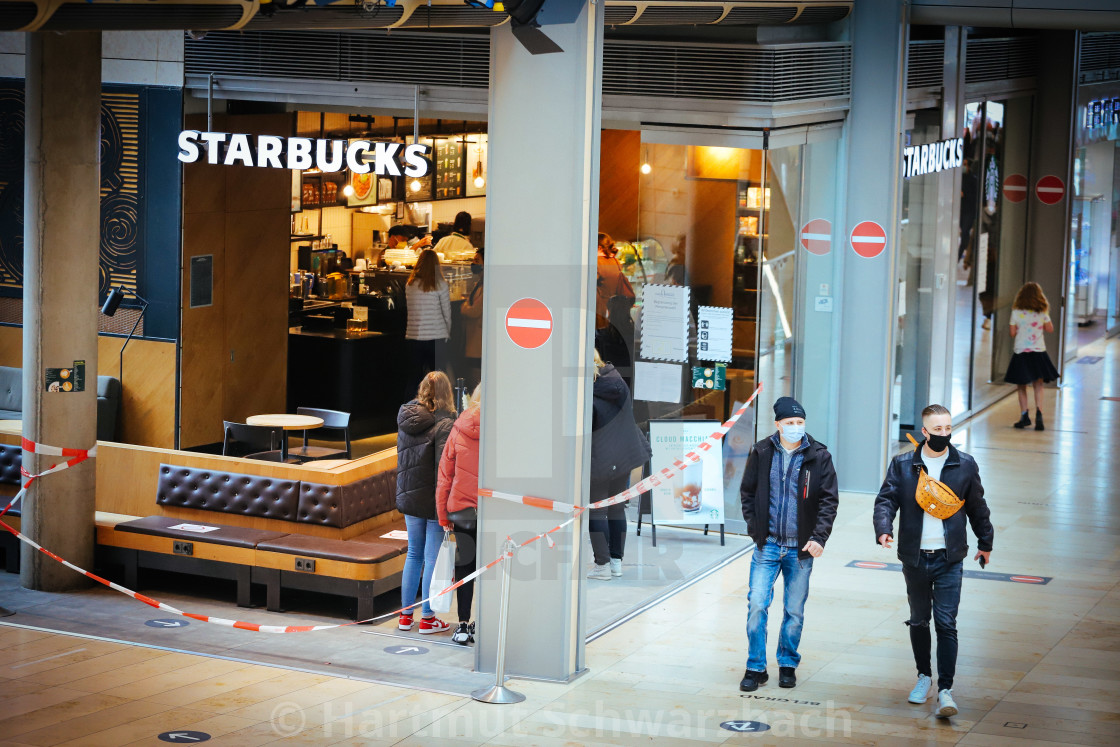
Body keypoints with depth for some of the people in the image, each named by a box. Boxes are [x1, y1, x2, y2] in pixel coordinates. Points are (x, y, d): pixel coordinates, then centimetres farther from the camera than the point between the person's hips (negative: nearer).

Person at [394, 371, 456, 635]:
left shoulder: (405, 418, 4)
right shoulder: (444, 424, -17)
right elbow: (444, 465, -20)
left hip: (409, 496, 6)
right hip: (434, 500, -6)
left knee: (414, 554, 17)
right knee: (432, 558, 3)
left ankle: (405, 615, 22)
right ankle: (427, 618, 9)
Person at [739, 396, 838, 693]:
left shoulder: (819, 456, -2)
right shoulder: (762, 452, 1)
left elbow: (829, 499, -2)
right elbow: (747, 491, 11)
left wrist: (818, 537, -11)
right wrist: (754, 527, 1)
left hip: (801, 547, 0)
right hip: (767, 545, 0)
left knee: (795, 610, 8)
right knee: (757, 605, -5)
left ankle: (788, 665, 24)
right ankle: (756, 668, 6)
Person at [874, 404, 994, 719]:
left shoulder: (965, 465, 2)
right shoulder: (903, 465, 1)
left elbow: (977, 507, 13)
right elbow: (886, 500, -3)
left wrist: (985, 542, 21)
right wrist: (883, 529, -22)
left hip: (949, 559, -1)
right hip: (914, 557, 1)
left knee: (946, 623, -8)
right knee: (919, 621, 13)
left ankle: (945, 690, -7)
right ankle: (924, 676, 32)